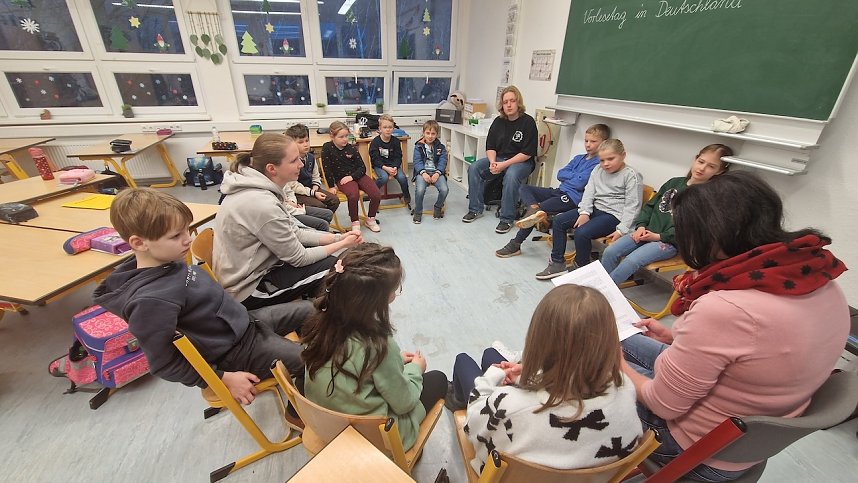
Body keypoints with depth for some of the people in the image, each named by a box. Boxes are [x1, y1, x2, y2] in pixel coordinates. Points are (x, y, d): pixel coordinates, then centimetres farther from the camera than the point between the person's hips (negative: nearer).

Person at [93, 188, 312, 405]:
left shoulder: (168, 262, -4)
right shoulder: (151, 300, -29)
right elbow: (163, 364, -20)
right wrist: (225, 379, -16)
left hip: (245, 321, 9)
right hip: (238, 352, -8)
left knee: (309, 309, 14)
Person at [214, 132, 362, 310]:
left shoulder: (256, 187, -4)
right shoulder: (262, 204, -31)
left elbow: (295, 233, 2)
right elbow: (298, 258, -20)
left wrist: (338, 237, -4)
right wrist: (342, 244, -10)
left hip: (251, 270, 8)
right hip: (247, 289, -8)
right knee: (331, 266, -6)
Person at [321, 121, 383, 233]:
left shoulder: (352, 148, 3)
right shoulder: (327, 148, -4)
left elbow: (362, 167, 4)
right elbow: (327, 169, -3)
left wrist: (351, 176, -11)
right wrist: (332, 186, -4)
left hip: (357, 175, 3)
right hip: (342, 179, -3)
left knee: (376, 195, -17)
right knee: (354, 195, -35)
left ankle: (370, 219, 8)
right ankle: (355, 222, -12)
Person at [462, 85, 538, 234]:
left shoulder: (528, 122, -9)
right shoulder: (498, 121, 6)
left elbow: (527, 153, -14)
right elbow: (490, 146, 7)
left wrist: (504, 165, -21)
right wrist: (493, 162, -14)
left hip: (521, 161, -5)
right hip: (498, 158, 6)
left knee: (511, 176, -38)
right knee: (474, 168, -16)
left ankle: (507, 219, -24)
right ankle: (475, 209, -7)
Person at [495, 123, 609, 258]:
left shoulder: (598, 163, -7)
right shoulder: (578, 158, 19)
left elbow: (579, 183, -17)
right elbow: (560, 174, 8)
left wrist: (567, 176, 1)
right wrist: (576, 175, -6)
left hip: (572, 198, -9)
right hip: (559, 191, 9)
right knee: (524, 188, -2)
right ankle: (533, 208, -28)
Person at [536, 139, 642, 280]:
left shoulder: (631, 176, -8)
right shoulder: (598, 170, 11)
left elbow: (632, 205, -12)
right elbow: (589, 191, 5)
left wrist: (622, 229, -20)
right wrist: (584, 212, -11)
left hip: (613, 215, -8)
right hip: (595, 209, 8)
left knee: (581, 233, -29)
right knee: (558, 221, -2)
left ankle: (580, 267, -3)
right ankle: (557, 263, 3)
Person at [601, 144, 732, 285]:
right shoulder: (674, 182, 15)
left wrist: (659, 236, -16)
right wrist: (641, 226, -1)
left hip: (669, 241, -5)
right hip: (645, 233, 6)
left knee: (631, 261, -28)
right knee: (609, 252, -14)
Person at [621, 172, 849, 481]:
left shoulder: (723, 309, -37)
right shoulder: (823, 283, -11)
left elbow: (662, 404, -24)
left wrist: (617, 365, -6)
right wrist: (675, 337, 9)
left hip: (705, 453, -7)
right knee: (624, 341, 18)